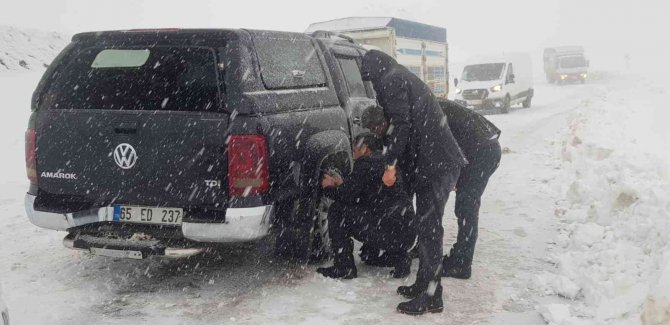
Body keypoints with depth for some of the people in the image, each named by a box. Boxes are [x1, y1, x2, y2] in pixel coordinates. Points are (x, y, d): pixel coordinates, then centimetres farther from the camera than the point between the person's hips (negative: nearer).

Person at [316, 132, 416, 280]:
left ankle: (343, 267, -2)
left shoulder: (366, 163, -5)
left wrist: (329, 188, 10)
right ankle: (400, 256, 16)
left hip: (389, 232, -9)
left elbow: (347, 196, -9)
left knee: (337, 211, -2)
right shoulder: (386, 163, 22)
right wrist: (342, 185, 29)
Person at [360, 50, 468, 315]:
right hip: (437, 161, 10)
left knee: (428, 227, -7)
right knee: (427, 225, 15)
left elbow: (400, 125, -16)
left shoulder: (391, 81, -7)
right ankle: (424, 285, 24)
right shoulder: (404, 78, 23)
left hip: (434, 164, -10)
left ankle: (431, 297, -2)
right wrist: (398, 163, 28)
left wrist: (391, 164, -12)